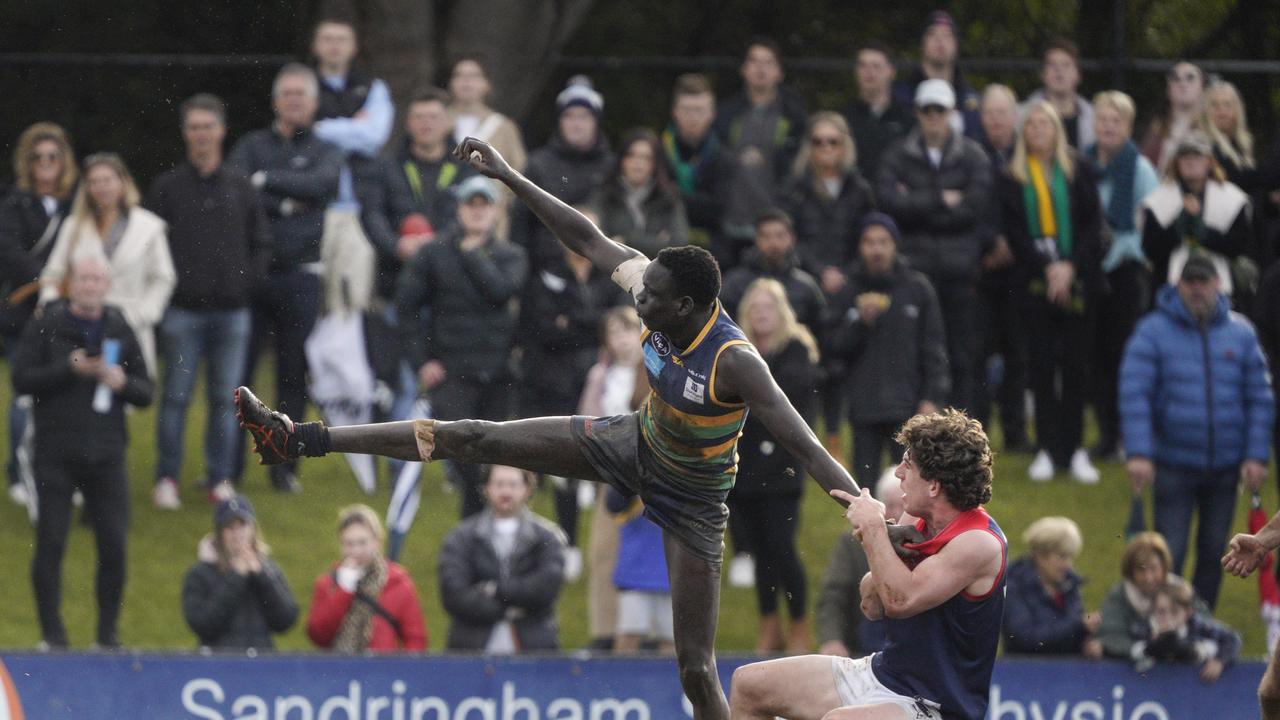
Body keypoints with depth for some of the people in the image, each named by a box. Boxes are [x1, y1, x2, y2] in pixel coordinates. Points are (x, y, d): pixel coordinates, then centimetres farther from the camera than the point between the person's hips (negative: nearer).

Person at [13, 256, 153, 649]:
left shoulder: (120, 331, 9)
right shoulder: (45, 326, 0)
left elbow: (146, 393, 10)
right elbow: (21, 380, -6)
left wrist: (122, 383, -11)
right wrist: (70, 369, -17)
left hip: (106, 455, 2)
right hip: (56, 454, -2)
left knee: (114, 543, -1)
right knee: (51, 543, -3)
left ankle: (108, 630, 11)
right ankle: (51, 631, 6)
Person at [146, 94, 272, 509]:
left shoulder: (240, 188, 8)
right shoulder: (167, 187, 2)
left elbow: (261, 242, 13)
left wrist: (249, 280, 0)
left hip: (231, 310, 2)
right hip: (183, 311, -2)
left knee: (225, 398, 6)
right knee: (176, 396, -3)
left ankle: (220, 477, 13)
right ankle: (167, 478, 2)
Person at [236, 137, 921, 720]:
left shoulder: (735, 364, -36)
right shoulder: (660, 301, -18)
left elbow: (807, 449, -39)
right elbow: (590, 238, -7)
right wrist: (510, 179, -6)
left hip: (691, 496, -6)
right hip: (637, 442, 6)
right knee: (475, 438, 0)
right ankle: (299, 439, 4)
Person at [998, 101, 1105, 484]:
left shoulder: (1079, 172, 7)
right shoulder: (1012, 178, 7)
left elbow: (1093, 223, 2)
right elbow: (1014, 231, 1)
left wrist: (1071, 266, -11)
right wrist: (1046, 268, -11)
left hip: (1078, 278, 0)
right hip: (1036, 280, 0)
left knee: (1075, 362, 0)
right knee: (1043, 362, -3)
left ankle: (1075, 448, 5)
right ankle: (1047, 449, 1)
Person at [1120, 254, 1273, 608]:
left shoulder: (1241, 333, 2)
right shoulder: (1153, 332, -6)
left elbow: (1260, 399, 5)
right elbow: (1133, 394, -11)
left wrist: (1257, 457, -2)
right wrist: (1138, 454, -21)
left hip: (1226, 468, 3)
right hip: (1174, 466, -3)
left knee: (1213, 554, 11)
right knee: (1169, 556, -5)